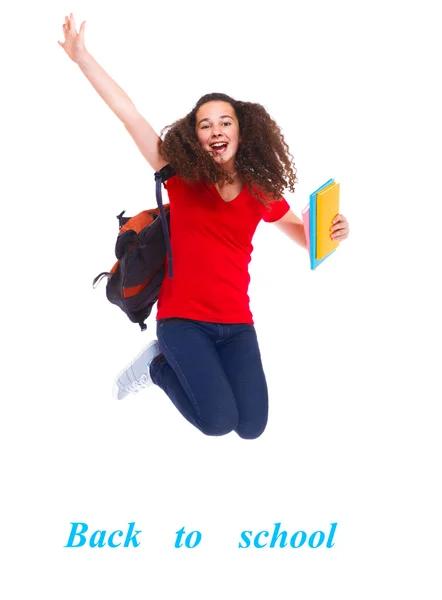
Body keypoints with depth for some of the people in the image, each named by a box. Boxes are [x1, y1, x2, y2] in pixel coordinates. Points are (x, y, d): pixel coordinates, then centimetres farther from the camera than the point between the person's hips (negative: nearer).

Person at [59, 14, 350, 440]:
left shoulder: (261, 191, 5)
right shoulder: (182, 176, -3)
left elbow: (307, 237, 17)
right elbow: (127, 113, -6)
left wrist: (332, 232, -7)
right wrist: (81, 55, -9)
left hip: (236, 323, 4)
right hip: (182, 319, -3)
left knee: (251, 427, -7)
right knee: (218, 421, -19)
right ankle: (158, 364, 12)